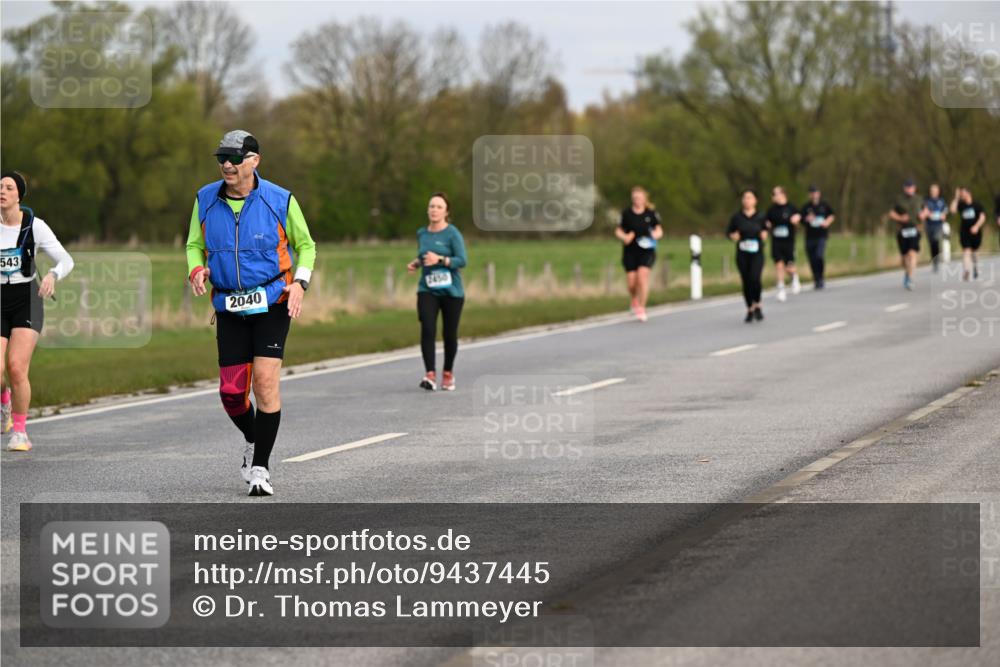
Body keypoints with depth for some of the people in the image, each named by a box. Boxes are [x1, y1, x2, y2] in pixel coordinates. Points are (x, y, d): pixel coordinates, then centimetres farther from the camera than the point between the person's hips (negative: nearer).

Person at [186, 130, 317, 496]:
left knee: (265, 380, -16)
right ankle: (253, 440, 34)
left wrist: (300, 282, -9)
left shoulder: (280, 201, -6)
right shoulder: (206, 200, 1)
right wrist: (196, 270, -9)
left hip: (272, 303, -3)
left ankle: (260, 467, -7)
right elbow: (194, 245, 13)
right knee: (231, 392, 1)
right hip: (229, 308, 3)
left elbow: (306, 245, 7)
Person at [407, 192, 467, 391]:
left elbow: (462, 260, -13)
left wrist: (440, 260, -25)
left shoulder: (452, 234, -7)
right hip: (427, 290, 3)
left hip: (451, 291, -3)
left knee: (449, 334, 5)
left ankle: (448, 374, 26)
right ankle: (430, 375, -23)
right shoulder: (422, 233, 9)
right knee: (427, 330, -16)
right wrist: (416, 264, 4)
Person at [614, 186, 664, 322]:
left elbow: (659, 231, 9)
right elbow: (618, 231, 9)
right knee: (631, 282, -1)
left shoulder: (651, 213, 1)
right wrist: (624, 237, -12)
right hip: (630, 251, 1)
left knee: (642, 276, -18)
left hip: (646, 251, -1)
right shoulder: (626, 213, 1)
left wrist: (656, 235, -14)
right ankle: (635, 301, 33)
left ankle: (641, 308, -8)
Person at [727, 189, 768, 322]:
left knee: (755, 278, -20)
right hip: (742, 254, 1)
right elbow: (728, 232, 9)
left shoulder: (760, 217, 2)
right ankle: (750, 310, 18)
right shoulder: (737, 217, 2)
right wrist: (733, 235, -12)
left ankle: (757, 305, 1)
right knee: (746, 281, 4)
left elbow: (765, 230, 16)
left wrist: (764, 235, -6)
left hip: (757, 253, -1)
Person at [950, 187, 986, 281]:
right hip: (964, 232, 0)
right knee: (966, 251, -14)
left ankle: (975, 269, 36)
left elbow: (982, 216, -6)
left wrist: (977, 226, -20)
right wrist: (956, 198, -9)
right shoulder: (961, 205, 4)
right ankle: (966, 270, -25)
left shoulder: (977, 205, -1)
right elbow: (953, 209, -12)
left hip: (975, 232, 0)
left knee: (975, 252, 15)